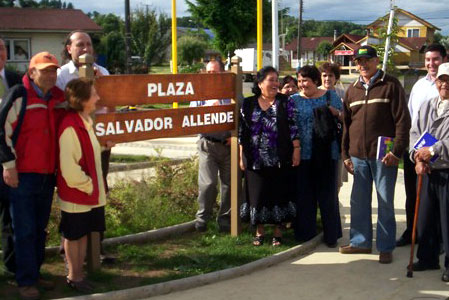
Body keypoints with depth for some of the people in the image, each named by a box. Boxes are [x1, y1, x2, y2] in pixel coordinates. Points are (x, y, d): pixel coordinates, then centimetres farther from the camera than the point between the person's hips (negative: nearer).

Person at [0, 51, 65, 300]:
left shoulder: (58, 97, 9)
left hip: (48, 174, 6)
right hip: (23, 174, -6)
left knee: (40, 228, 14)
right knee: (25, 230, -1)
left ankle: (35, 273, 26)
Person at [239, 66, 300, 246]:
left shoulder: (286, 102, 3)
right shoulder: (248, 104, 6)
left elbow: (294, 128, -1)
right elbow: (242, 132, 8)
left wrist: (296, 150, -7)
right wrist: (242, 156, 5)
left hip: (280, 161, -1)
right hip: (256, 161, 1)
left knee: (279, 194, 4)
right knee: (257, 195, 5)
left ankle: (277, 231, 16)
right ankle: (259, 231, 18)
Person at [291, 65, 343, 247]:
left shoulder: (330, 96, 8)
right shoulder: (294, 100, 8)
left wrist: (336, 113, -8)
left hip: (326, 153, 0)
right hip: (303, 155, 0)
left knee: (327, 194, 5)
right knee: (304, 193, 5)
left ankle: (331, 235, 16)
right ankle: (304, 231, 18)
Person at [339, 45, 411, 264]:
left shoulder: (391, 85, -3)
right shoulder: (352, 90, 13)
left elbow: (402, 120, -7)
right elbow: (346, 124, 16)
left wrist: (397, 150, -14)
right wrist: (345, 154, 11)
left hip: (383, 155, -5)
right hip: (358, 156, 5)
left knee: (385, 203, 2)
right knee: (359, 201, 11)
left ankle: (386, 247, 11)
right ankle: (360, 241, 24)